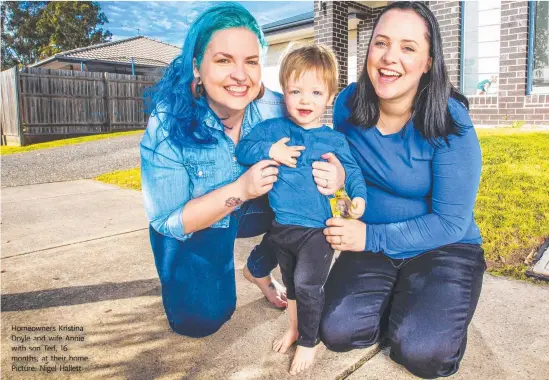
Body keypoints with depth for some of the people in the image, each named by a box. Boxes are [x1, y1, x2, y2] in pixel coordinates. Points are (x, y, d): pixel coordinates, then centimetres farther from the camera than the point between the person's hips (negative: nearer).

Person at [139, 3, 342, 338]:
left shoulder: (277, 110, -23)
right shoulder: (167, 127, -28)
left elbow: (313, 160, -12)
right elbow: (168, 221, -24)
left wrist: (333, 174, -38)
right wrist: (240, 190, -38)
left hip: (256, 211, 3)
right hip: (192, 227, -2)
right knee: (201, 319, -14)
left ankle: (258, 269, 9)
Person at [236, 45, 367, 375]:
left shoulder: (334, 140, -4)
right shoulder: (272, 129, -1)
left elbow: (352, 171, 4)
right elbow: (242, 150, -3)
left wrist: (359, 197, -14)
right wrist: (269, 150, -20)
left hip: (316, 228, -3)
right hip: (280, 226, 4)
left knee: (307, 284, -11)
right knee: (290, 282, 22)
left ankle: (309, 341, 16)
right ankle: (295, 327, 47)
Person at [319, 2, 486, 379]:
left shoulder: (451, 122, -20)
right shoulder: (348, 105, -10)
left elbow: (449, 223, -17)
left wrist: (372, 237, -24)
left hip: (443, 248, -2)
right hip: (371, 244, 3)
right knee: (338, 330, -16)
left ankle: (429, 309, 13)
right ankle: (394, 302, 14)